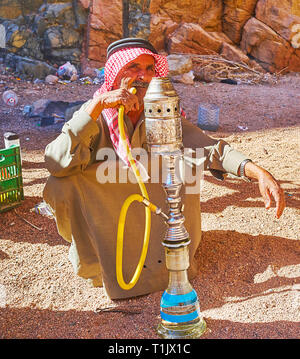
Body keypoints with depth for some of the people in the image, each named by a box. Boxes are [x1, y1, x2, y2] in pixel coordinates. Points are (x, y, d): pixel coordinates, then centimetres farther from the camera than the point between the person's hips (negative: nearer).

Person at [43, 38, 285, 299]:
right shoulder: (94, 114, -18)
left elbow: (208, 147, -23)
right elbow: (57, 163, -34)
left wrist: (257, 172, -41)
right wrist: (97, 105, -41)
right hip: (98, 213, -2)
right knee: (60, 187, -32)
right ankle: (92, 258, -4)